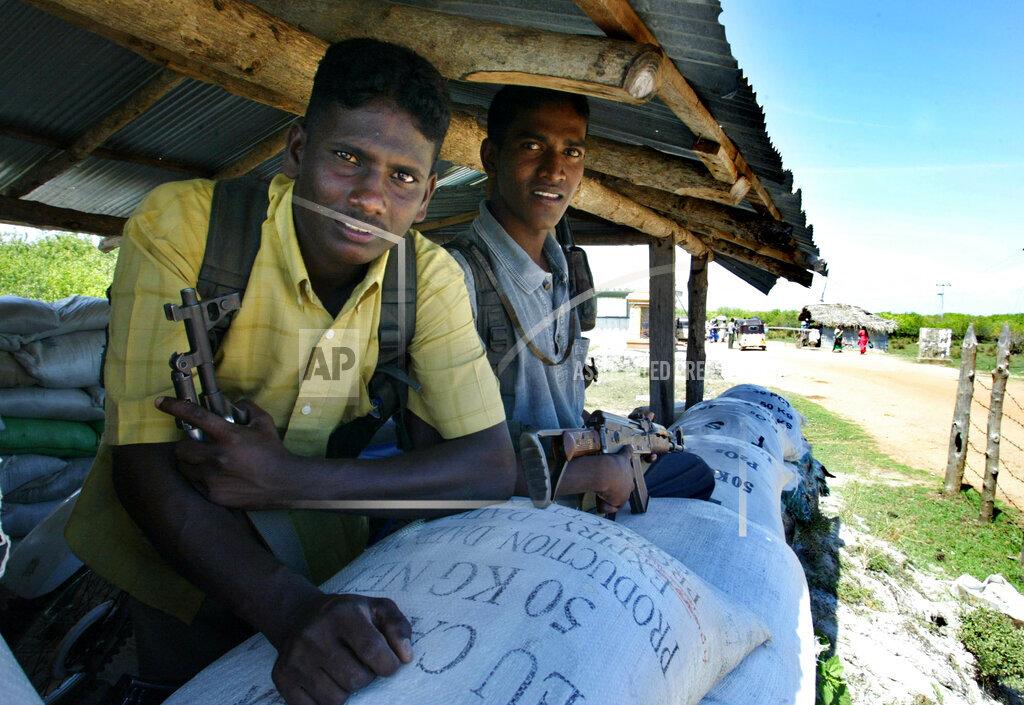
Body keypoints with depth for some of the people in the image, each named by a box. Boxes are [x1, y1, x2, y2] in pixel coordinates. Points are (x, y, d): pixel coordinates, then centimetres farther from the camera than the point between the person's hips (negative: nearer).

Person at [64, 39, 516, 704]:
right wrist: (292, 607, -45)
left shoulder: (431, 275, -17)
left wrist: (287, 477, -33)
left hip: (320, 561, 2)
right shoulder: (181, 224, -25)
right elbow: (143, 463, -29)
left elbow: (493, 466, -22)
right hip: (170, 559, -1)